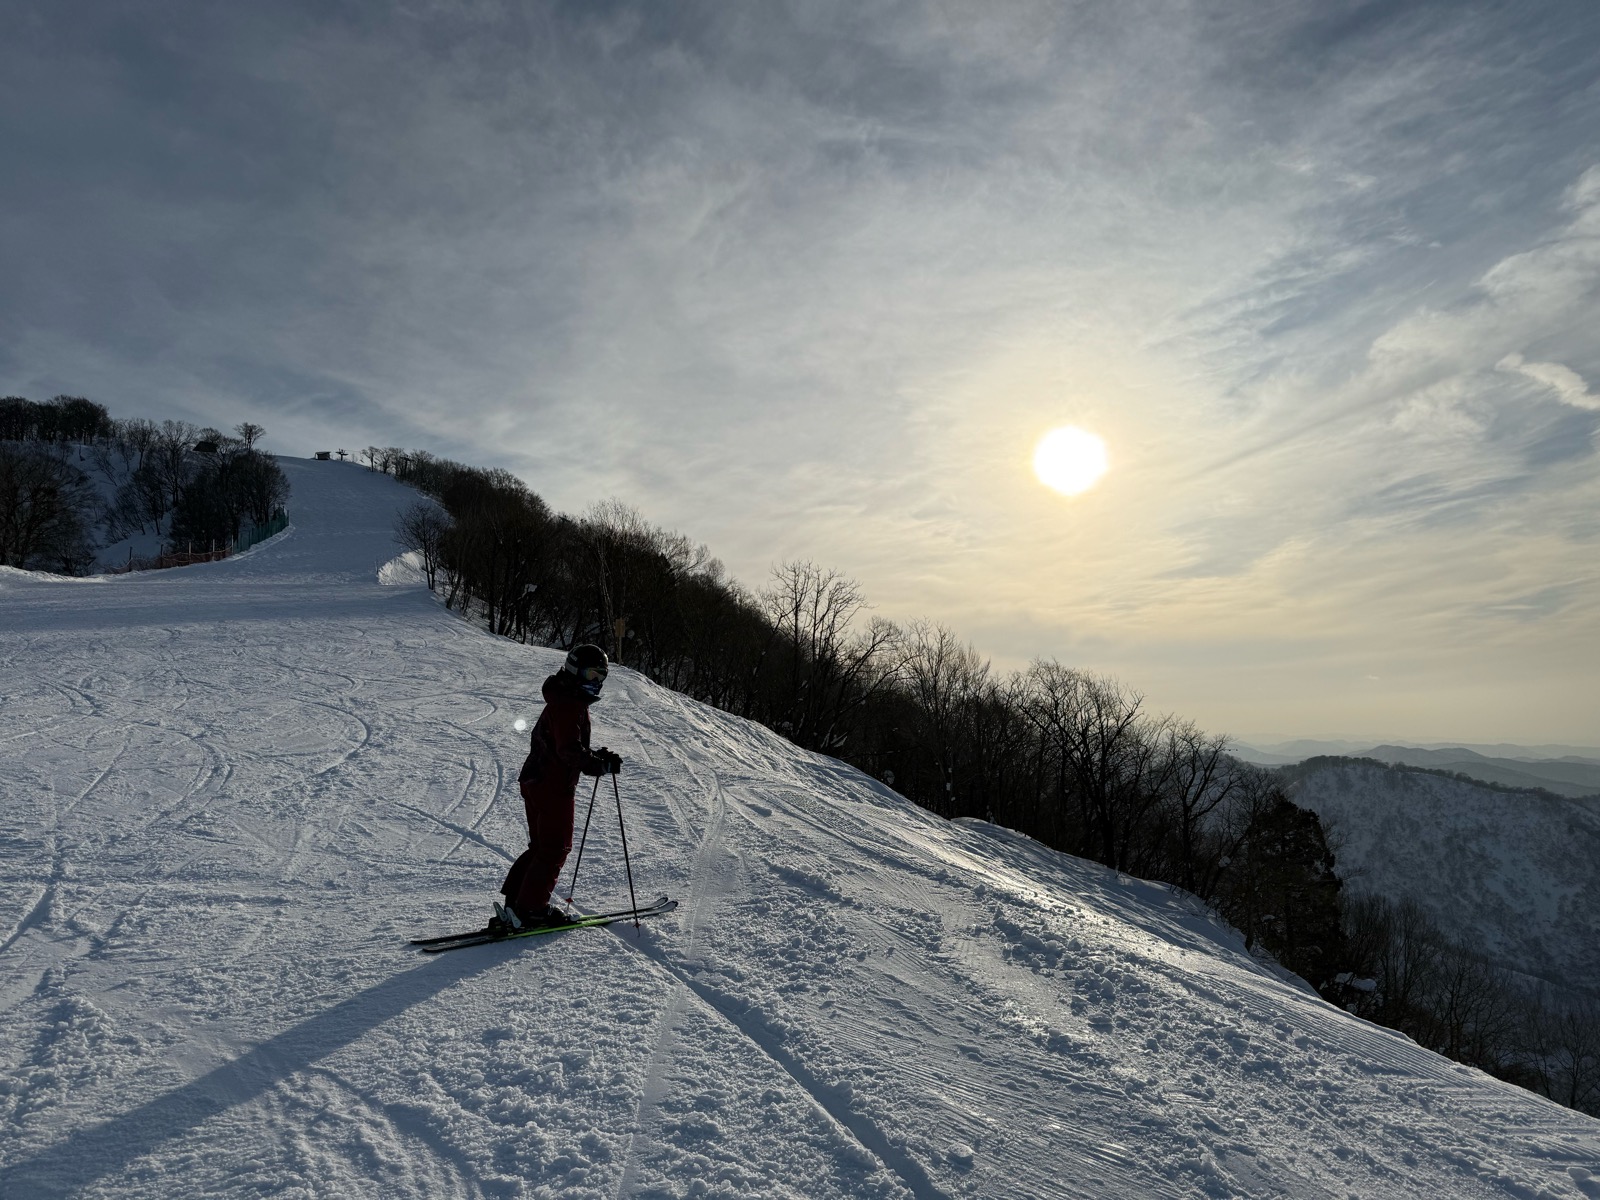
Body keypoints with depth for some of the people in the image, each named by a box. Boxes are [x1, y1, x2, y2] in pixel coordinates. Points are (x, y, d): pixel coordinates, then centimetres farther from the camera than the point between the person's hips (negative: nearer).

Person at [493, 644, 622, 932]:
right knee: (555, 848, -1)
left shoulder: (566, 703, 18)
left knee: (541, 847, 17)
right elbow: (569, 751, -27)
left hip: (535, 781, 11)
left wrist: (597, 755, 12)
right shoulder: (568, 705, -16)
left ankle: (514, 905, 19)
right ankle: (530, 909, 3)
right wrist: (601, 765, -28)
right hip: (554, 786, -11)